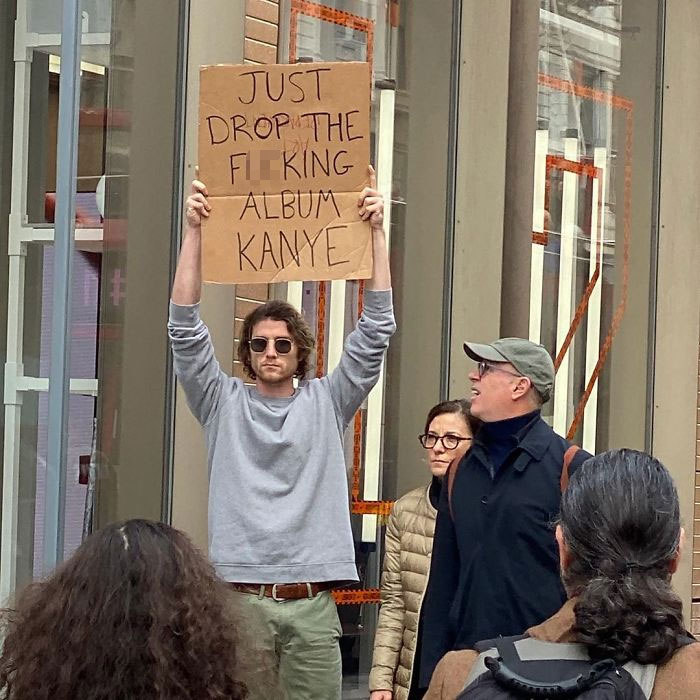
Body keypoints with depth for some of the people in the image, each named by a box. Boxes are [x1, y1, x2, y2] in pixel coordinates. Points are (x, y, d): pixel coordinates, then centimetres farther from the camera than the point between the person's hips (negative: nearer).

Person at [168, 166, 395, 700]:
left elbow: (376, 330, 3)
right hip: (240, 597, -1)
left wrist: (375, 231, -5)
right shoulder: (223, 402, 9)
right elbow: (186, 328, -1)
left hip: (312, 602, 1)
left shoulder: (327, 402, 11)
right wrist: (194, 230, -10)